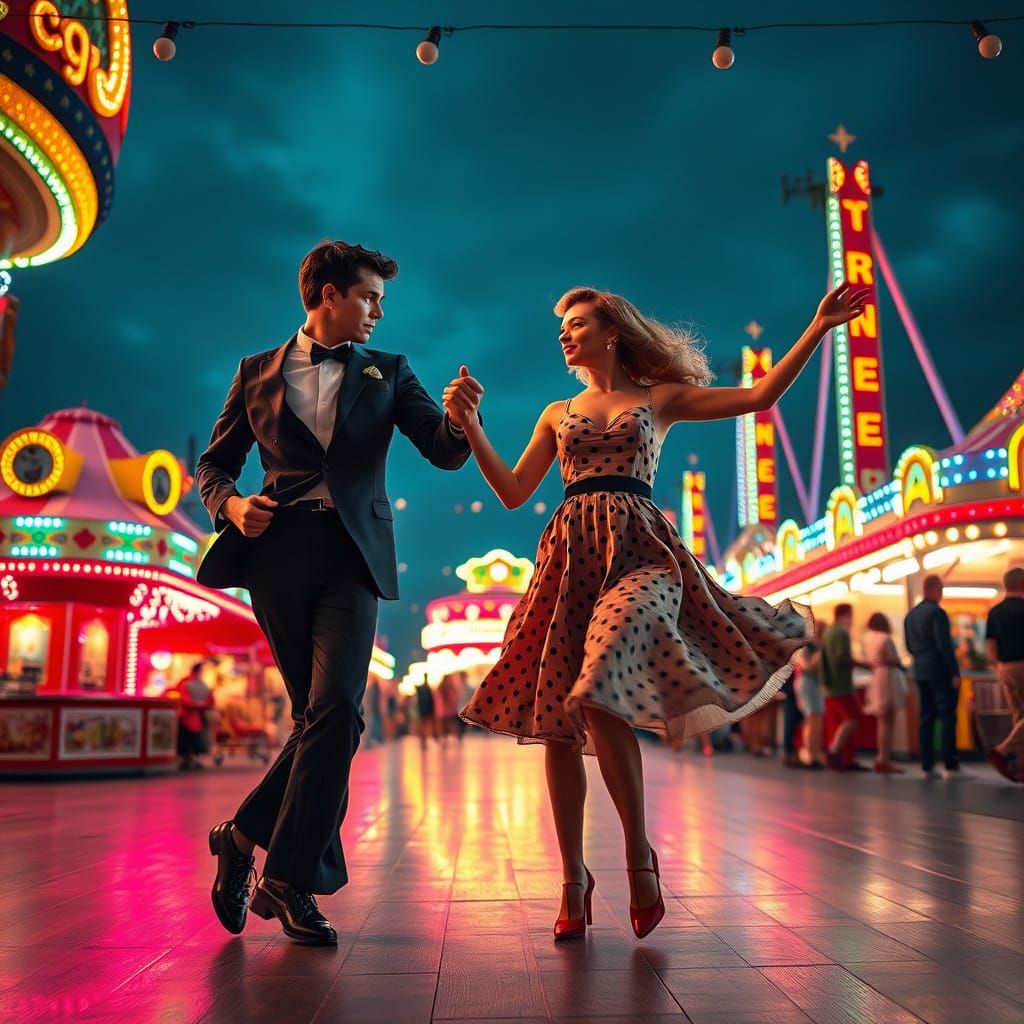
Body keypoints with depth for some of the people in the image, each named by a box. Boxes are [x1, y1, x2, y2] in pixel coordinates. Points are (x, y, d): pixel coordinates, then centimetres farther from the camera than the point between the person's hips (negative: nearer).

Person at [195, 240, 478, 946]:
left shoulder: (387, 372, 16)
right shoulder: (257, 372, 15)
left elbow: (445, 453, 6)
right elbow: (214, 463, 17)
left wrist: (461, 418, -17)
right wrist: (230, 505, -4)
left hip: (353, 554, 1)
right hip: (279, 551, -1)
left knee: (333, 711, -14)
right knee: (327, 716, 0)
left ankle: (247, 837, 4)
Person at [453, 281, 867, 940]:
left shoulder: (660, 398, 14)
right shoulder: (558, 414, 22)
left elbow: (760, 396, 7)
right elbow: (513, 493, 15)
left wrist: (819, 327, 3)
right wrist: (469, 425, 8)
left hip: (639, 550, -3)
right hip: (570, 555, 4)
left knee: (599, 694, -25)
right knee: (557, 719, -3)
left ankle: (639, 855, -6)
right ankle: (573, 879, 10)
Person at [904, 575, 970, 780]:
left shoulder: (910, 615, 12)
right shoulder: (937, 612, -13)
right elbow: (945, 645, -17)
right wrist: (955, 672, -14)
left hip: (920, 673, 8)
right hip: (940, 672, -8)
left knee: (926, 717, 8)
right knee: (947, 717, -5)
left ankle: (927, 766, 7)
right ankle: (951, 766, -7)